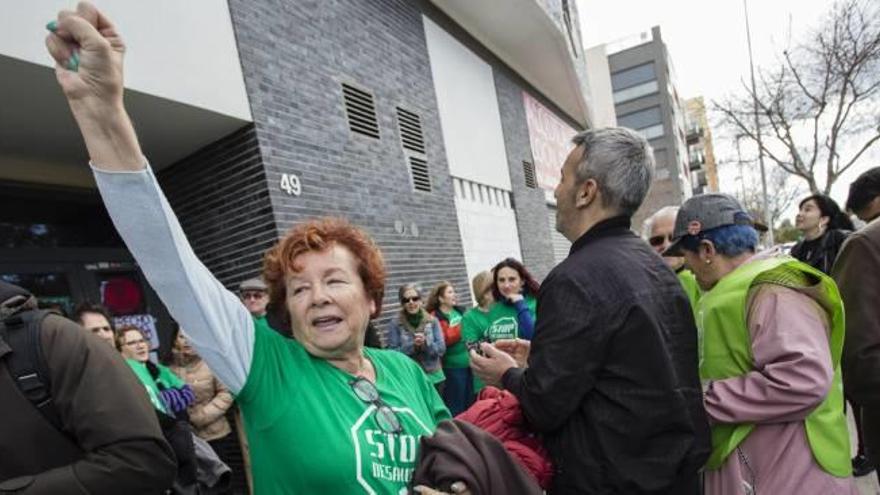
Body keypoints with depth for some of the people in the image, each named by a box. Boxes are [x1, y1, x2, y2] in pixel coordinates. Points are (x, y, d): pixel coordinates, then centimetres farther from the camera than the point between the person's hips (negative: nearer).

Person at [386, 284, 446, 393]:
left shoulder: (432, 321, 1)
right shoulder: (394, 324, -5)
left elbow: (441, 349, -1)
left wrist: (426, 343, -19)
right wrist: (412, 345, -22)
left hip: (434, 378, 3)